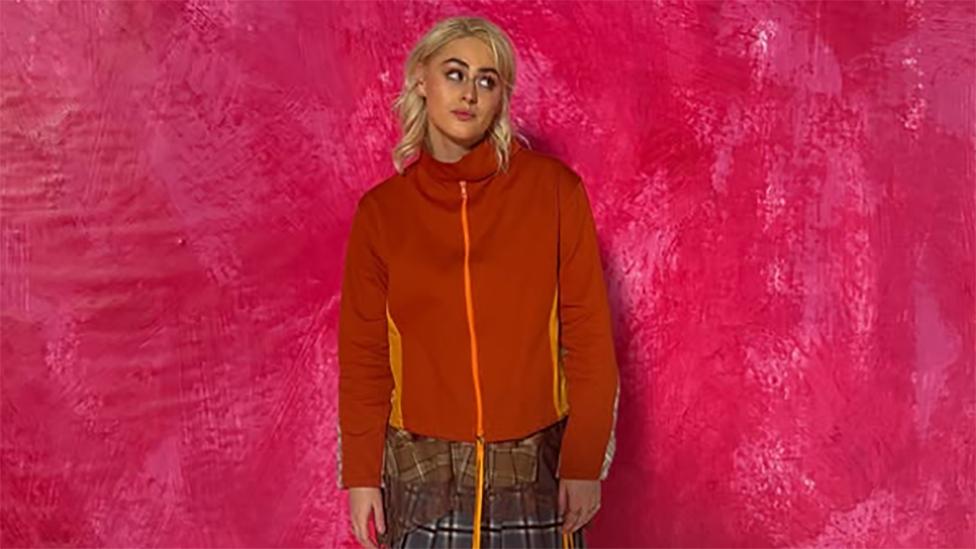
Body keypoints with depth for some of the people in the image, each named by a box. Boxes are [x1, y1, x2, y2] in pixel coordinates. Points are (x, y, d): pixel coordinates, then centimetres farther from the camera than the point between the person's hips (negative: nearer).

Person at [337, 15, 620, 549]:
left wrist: (585, 460, -7)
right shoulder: (381, 210, 1)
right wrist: (361, 473, 2)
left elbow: (588, 333, -4)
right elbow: (363, 353, 4)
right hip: (422, 466, 1)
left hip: (535, 462, -1)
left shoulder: (552, 189, -4)